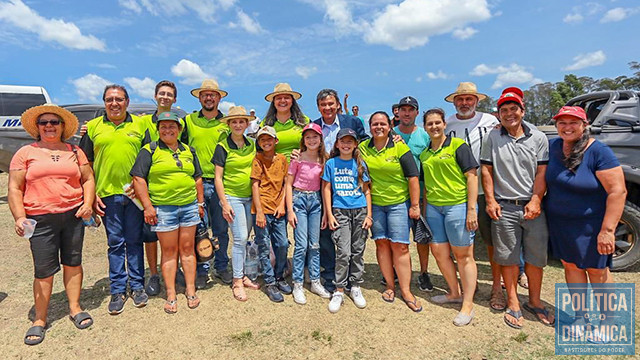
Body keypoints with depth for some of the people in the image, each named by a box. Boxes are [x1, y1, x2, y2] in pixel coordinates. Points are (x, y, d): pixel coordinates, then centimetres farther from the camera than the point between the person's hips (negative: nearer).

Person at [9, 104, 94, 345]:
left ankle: (75, 308, 22)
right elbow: (14, 189, 3)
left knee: (73, 262, 8)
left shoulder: (74, 151, 12)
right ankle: (39, 320, 16)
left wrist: (87, 204, -4)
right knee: (44, 270, 1)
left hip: (73, 216, 2)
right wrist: (19, 217, -9)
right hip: (41, 219, -2)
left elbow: (88, 179, 11)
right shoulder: (26, 153, 6)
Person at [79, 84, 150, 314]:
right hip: (107, 194, 0)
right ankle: (117, 290, 20)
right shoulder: (93, 127, 7)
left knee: (135, 241, 8)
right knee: (115, 243, 8)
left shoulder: (140, 125, 6)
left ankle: (137, 286, 21)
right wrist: (92, 195, 0)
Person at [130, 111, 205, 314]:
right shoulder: (149, 151, 1)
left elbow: (197, 178, 18)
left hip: (189, 206, 3)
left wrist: (200, 202, 14)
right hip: (163, 208, -3)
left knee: (187, 248, 8)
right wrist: (148, 206, -9)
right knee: (169, 251, 4)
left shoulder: (189, 151, 14)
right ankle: (171, 295, 14)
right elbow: (138, 178, -4)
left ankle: (191, 291, 18)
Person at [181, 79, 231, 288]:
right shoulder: (188, 120, 8)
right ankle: (202, 271, 17)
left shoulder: (227, 123, 8)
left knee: (221, 229, 7)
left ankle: (222, 267, 22)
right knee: (199, 229, 4)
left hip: (219, 183, 0)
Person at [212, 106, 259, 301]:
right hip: (232, 197, -5)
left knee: (244, 238, 11)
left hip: (250, 197, 5)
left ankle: (241, 274, 24)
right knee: (240, 238, -8)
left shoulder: (251, 145, 8)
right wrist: (224, 203, -11)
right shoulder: (222, 147, -6)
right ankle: (237, 281, 5)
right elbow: (218, 178, -6)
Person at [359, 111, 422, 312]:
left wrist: (415, 205, -7)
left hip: (398, 203, -3)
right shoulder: (363, 148, 2)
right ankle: (390, 286, 20)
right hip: (374, 203, 3)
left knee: (400, 246, -3)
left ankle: (406, 291, 8)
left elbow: (413, 177, -6)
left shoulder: (399, 147, -7)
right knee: (382, 243, 6)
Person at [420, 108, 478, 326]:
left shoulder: (457, 145, -4)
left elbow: (472, 176, -9)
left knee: (463, 255, 2)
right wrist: (423, 210, 16)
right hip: (433, 207, 6)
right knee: (439, 252, 11)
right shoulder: (424, 154, 14)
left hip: (458, 205, -6)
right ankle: (454, 293, 32)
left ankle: (467, 305, 14)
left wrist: (471, 209, -14)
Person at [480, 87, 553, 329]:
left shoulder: (538, 138, 5)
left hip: (532, 208, 1)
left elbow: (542, 173, 1)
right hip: (504, 208, -1)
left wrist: (535, 201, -10)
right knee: (508, 258, 6)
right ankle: (513, 303, 21)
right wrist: (490, 200, -5)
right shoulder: (492, 138, 4)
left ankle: (534, 300, 29)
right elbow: (486, 171, 3)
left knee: (536, 257, 10)